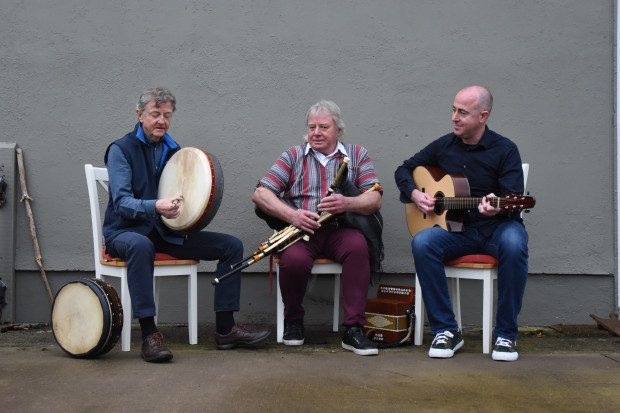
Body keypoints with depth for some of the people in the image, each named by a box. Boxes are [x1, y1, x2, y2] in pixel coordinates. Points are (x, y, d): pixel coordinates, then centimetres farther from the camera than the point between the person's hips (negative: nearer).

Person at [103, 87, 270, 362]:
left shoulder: (173, 151, 13)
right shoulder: (121, 150, -6)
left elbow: (183, 195, 17)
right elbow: (121, 202, -18)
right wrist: (155, 207, -37)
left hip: (167, 232, 6)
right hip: (126, 231, -6)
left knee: (232, 245, -7)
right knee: (141, 246, -42)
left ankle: (225, 329, -5)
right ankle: (149, 335, -36)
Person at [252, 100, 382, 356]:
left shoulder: (357, 155, 15)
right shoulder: (294, 156, 14)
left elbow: (375, 200, 2)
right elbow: (260, 194, 3)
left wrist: (347, 203, -20)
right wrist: (291, 214, -15)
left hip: (338, 230, 1)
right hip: (300, 229, 0)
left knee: (357, 245, -34)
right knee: (294, 259, -33)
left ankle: (354, 330, -26)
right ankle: (293, 320, -2)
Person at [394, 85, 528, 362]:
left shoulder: (504, 150, -3)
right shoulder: (444, 146, 9)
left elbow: (514, 200, -12)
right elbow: (404, 169, 20)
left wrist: (497, 207, -36)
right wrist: (415, 194, 0)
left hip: (497, 227, -2)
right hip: (457, 230, 3)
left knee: (514, 245, -38)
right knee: (422, 242, -29)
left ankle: (506, 334, -21)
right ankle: (446, 331, -20)